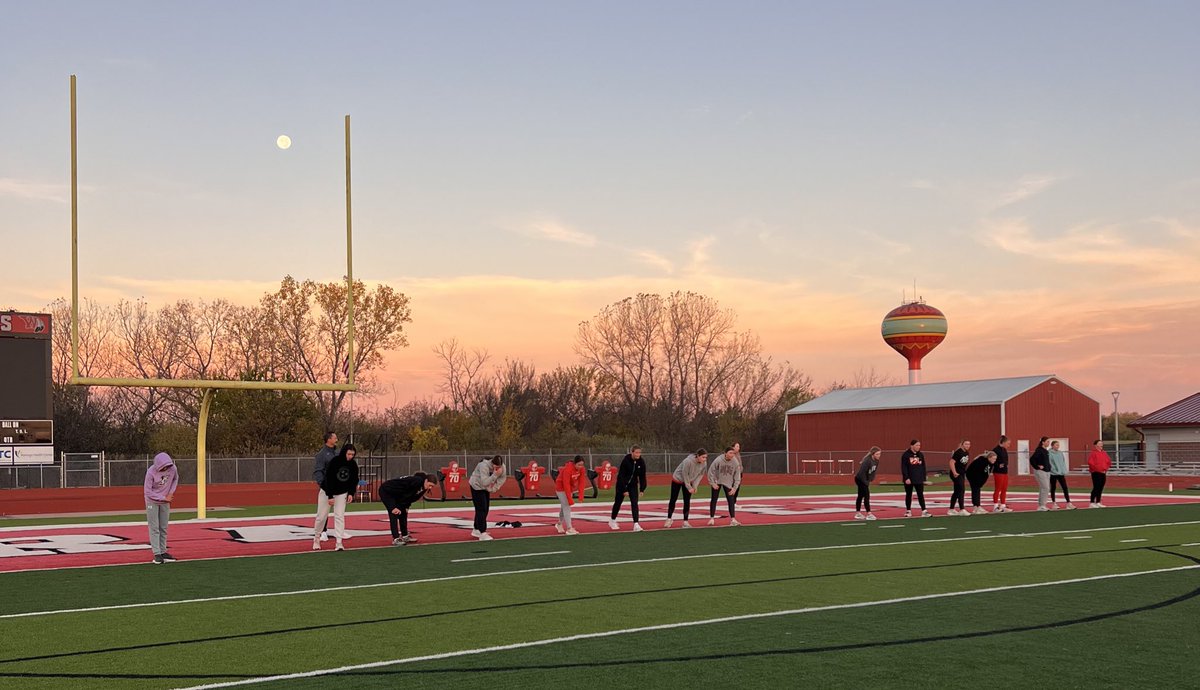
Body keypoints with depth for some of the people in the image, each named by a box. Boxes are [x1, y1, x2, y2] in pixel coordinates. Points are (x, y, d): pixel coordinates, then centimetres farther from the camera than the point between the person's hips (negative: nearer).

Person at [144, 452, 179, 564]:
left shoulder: (172, 468, -14)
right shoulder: (151, 472, -25)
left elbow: (175, 479, 9)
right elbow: (147, 492, -20)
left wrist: (171, 492, -4)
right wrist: (164, 498, -18)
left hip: (165, 501, 4)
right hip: (152, 501, -4)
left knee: (163, 528, 8)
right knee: (154, 528, -6)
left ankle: (163, 552, 15)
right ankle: (157, 554, -7)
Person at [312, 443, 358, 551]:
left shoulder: (353, 465, -10)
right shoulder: (334, 462, -24)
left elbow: (354, 481, 2)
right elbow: (328, 479, -23)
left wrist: (351, 493, -10)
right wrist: (330, 497, -24)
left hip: (342, 493, 3)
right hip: (327, 491, -3)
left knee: (339, 516, -7)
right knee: (321, 516, 0)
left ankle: (339, 543, -8)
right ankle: (316, 539, 20)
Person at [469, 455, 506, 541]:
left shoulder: (502, 467, -17)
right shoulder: (484, 466, -36)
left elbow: (502, 478, -4)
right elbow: (485, 482, -40)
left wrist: (495, 488, -15)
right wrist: (495, 475, -46)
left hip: (486, 488, 7)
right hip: (477, 486, -7)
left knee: (485, 509, 14)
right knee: (481, 509, -13)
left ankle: (476, 530, 29)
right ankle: (482, 534, -16)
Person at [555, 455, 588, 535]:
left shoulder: (582, 469, -14)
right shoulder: (568, 469, -33)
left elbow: (581, 482, -13)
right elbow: (566, 485, -32)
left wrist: (581, 496, -20)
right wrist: (569, 499, -31)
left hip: (570, 488, 7)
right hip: (561, 488, -7)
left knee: (564, 507, 18)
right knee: (566, 506, -14)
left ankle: (559, 524, 37)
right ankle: (569, 529, -16)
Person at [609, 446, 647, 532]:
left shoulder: (641, 462, -11)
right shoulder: (625, 460, -23)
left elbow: (642, 476, -2)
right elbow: (621, 476, -21)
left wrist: (642, 489, -7)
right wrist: (624, 490, -21)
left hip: (633, 485, 3)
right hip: (622, 484, -3)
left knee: (634, 503, -10)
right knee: (618, 502, 12)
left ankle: (636, 524, -14)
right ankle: (612, 520, 34)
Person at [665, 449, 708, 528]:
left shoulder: (703, 464, -19)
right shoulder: (688, 461, -36)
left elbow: (700, 475, -7)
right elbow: (685, 475, -28)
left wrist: (695, 486, -15)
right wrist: (689, 487, -21)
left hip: (688, 481, 4)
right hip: (678, 479, -4)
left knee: (687, 501, -2)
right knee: (673, 500, 5)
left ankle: (685, 522, 2)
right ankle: (669, 519, 20)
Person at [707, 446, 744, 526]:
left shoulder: (736, 462, -14)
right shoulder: (718, 460, -21)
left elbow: (737, 477, -5)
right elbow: (711, 472, -12)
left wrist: (735, 487, -9)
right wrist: (712, 483, -14)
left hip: (728, 483, 1)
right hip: (717, 482, -1)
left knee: (731, 500, -9)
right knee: (714, 500, 3)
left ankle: (733, 520, -9)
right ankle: (712, 518, 14)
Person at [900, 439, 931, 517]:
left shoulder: (921, 455, 8)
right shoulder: (905, 455, -7)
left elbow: (923, 467, 11)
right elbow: (904, 467, -10)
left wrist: (924, 478, 8)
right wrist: (906, 478, -17)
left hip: (919, 479, 3)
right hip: (909, 479, -3)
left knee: (921, 495, 0)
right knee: (908, 495, 8)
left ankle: (924, 511, -3)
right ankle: (908, 511, 17)